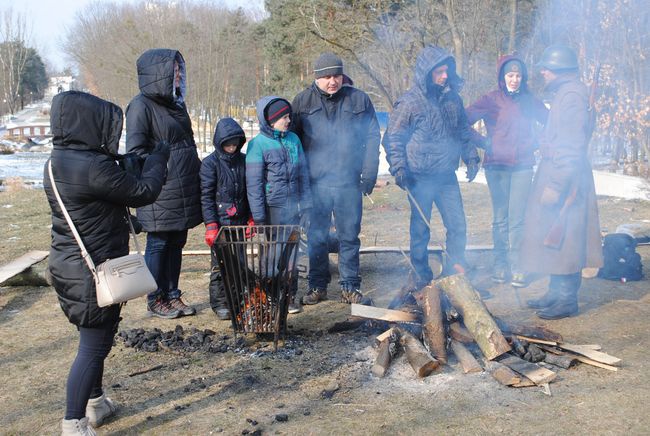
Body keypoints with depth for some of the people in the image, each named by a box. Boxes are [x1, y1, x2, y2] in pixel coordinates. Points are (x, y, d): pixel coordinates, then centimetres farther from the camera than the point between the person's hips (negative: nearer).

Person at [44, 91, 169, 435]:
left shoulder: (58, 161, 4)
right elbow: (144, 192, -14)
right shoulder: (93, 167, -25)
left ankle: (95, 403, 39)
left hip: (69, 265, 10)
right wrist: (158, 159, 1)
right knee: (93, 347, 1)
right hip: (94, 271, -10)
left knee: (96, 340, 24)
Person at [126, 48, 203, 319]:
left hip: (183, 193, 8)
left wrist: (196, 172, 17)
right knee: (158, 245, 3)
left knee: (176, 245, 14)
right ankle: (155, 301, 15)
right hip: (159, 195, -8)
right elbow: (136, 151, -14)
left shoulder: (176, 102, 15)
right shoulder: (141, 106, -10)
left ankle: (172, 296, 25)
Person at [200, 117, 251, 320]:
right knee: (220, 264, 0)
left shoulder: (243, 161, 8)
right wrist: (211, 225, -12)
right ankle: (219, 303, 10)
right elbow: (206, 196, -7)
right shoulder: (210, 163, -5)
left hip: (240, 223, 4)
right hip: (220, 223, -4)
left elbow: (250, 192, 15)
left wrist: (251, 218, 11)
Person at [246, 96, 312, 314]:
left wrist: (305, 203, 7)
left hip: (292, 206, 4)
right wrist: (258, 215, -10)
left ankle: (290, 295, 16)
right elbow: (254, 183, -8)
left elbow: (303, 173, 12)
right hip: (272, 207, -4)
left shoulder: (293, 139, 8)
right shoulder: (258, 144, -6)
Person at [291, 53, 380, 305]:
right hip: (315, 182, 0)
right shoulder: (303, 101, 4)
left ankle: (350, 287, 18)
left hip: (349, 182, 0)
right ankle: (317, 286, 20)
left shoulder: (359, 100, 4)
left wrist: (369, 173, -1)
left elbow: (372, 137, 6)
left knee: (349, 237, 7)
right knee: (316, 238, 7)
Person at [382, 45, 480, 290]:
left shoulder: (453, 98, 8)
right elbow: (393, 137, -6)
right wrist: (398, 167, -15)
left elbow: (464, 131, 20)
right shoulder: (410, 102, -9)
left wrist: (471, 157, 13)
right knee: (420, 230, 6)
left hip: (447, 177, 5)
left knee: (458, 226, 7)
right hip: (420, 178, -5)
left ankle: (455, 274, 23)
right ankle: (421, 278, 19)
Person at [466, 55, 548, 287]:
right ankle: (500, 264, 14)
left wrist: (536, 143, 6)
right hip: (497, 165, -1)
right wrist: (482, 141, -11)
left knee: (517, 219, -1)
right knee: (500, 219, 4)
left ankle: (516, 267, 5)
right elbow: (464, 120, -6)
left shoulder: (530, 101, 9)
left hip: (523, 165, 2)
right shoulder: (491, 100, -1)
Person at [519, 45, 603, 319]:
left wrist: (556, 186, -23)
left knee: (563, 240, -4)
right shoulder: (563, 94, 16)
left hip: (566, 178, -10)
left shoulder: (572, 96, -16)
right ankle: (557, 293, 26)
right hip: (556, 173, 10)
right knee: (554, 238, 15)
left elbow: (571, 148, -22)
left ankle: (567, 300, 5)